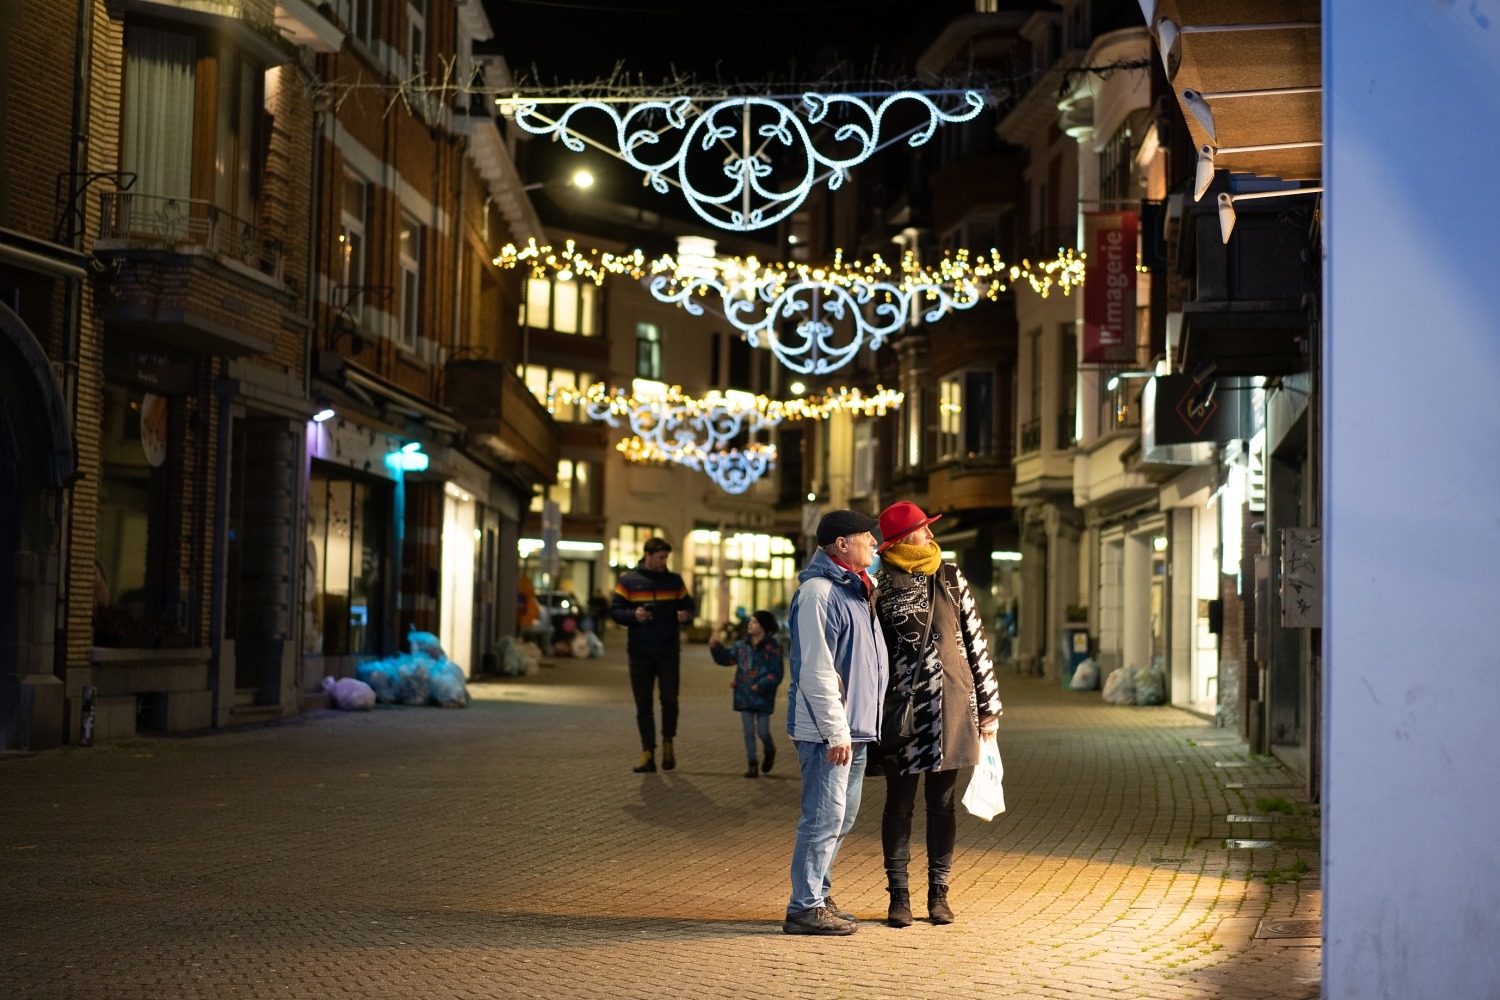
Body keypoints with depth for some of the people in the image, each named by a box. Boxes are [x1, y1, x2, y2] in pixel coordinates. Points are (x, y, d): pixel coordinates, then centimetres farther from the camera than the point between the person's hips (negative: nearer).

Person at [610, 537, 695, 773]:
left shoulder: (674, 580, 7)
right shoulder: (628, 580, 2)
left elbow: (688, 605, 13)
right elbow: (614, 609, 0)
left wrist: (686, 616, -11)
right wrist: (633, 615, -20)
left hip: (668, 651, 0)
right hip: (639, 653, 0)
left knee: (670, 700, -10)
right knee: (643, 706, 4)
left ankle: (667, 744, 13)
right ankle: (648, 754, 11)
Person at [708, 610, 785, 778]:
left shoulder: (773, 648, -9)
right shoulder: (742, 646, 6)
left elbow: (776, 675, -12)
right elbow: (725, 658, 16)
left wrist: (760, 686, -22)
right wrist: (716, 647, -2)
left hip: (763, 697, -4)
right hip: (744, 696, 4)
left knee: (763, 731, -1)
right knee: (748, 732, 4)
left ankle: (769, 752, 30)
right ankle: (752, 764, 11)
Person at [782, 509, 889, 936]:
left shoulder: (856, 588, 17)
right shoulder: (817, 592, -15)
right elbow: (817, 669, -20)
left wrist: (856, 728, 18)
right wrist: (836, 732, -22)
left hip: (855, 727, 10)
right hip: (827, 729, -10)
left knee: (842, 817, 15)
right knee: (825, 817, -8)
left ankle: (818, 896, 25)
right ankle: (805, 908, -2)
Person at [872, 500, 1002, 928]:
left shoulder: (950, 578, 8)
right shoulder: (881, 585, -3)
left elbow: (975, 642, 11)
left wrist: (988, 707, 9)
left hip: (951, 705, 3)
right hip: (903, 708, -3)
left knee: (942, 801, 9)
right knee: (900, 801, 4)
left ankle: (938, 893, 17)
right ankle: (899, 896, 11)